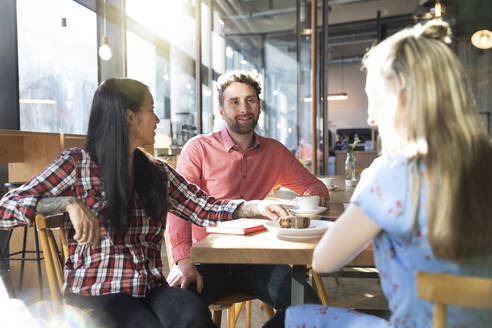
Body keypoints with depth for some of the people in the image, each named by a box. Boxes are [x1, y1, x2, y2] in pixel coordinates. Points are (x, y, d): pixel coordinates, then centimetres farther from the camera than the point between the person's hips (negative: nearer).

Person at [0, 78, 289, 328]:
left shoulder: (157, 172, 13)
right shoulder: (77, 163, -2)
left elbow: (205, 208, 9)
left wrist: (255, 207, -5)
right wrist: (69, 203, -23)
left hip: (151, 288, 4)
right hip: (96, 292, -3)